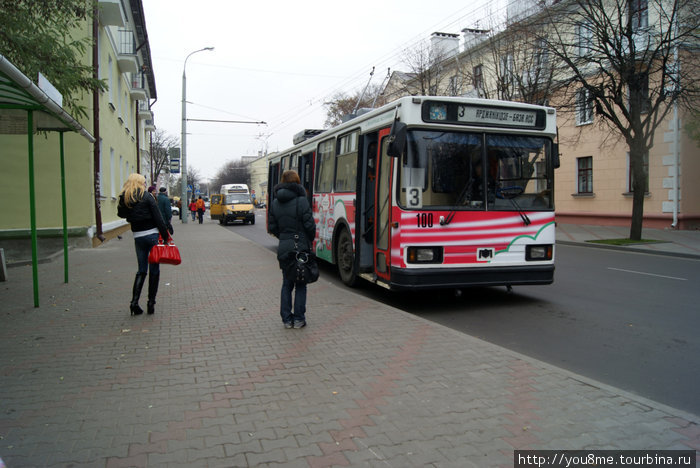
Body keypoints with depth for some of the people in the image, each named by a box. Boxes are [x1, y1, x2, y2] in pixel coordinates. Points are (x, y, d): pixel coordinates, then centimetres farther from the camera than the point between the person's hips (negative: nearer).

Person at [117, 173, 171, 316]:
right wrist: (166, 236, -7)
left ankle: (134, 302, 2)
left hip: (138, 237, 4)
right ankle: (151, 303, 8)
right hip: (152, 235, -4)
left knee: (141, 271, 13)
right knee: (154, 270, 6)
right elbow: (158, 218, -10)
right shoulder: (147, 197, -7)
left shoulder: (124, 199, 6)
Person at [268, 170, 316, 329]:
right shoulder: (301, 201, -12)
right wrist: (310, 240, 6)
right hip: (301, 248, -4)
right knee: (300, 285, 6)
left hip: (283, 249, 4)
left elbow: (273, 227, 8)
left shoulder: (274, 203, 5)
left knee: (286, 284, 13)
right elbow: (309, 225, -11)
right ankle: (299, 319, 10)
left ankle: (287, 319, 15)